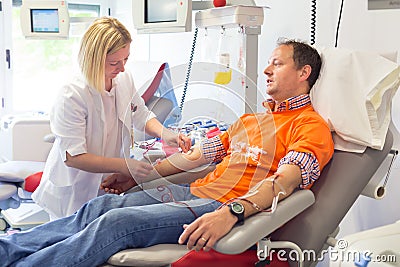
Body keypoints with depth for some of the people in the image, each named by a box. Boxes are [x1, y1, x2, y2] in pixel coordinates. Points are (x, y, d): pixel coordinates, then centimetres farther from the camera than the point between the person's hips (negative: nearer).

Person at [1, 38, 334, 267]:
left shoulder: (311, 126, -3)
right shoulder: (251, 119, 25)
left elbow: (284, 180, -21)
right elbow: (198, 154, 26)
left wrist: (230, 213, -38)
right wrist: (138, 175, 23)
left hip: (228, 206, -8)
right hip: (195, 191, 8)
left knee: (116, 222, -22)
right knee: (102, 206, -7)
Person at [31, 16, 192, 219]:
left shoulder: (125, 80, -4)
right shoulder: (71, 97, -25)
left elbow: (142, 116, 13)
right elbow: (73, 157, -26)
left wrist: (165, 134, -8)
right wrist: (124, 165, -34)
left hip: (109, 187, 6)